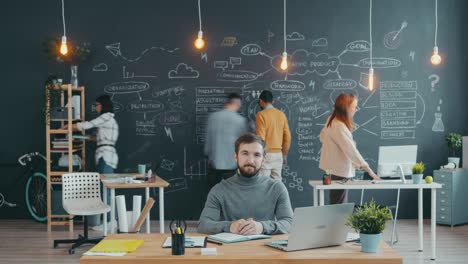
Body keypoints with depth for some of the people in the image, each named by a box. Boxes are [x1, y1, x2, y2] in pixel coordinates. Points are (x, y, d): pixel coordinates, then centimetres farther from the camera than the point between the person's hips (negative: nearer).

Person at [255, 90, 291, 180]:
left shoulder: (261, 115, -10)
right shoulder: (282, 114, 7)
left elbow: (260, 138, -15)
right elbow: (287, 137, 9)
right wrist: (284, 155, 18)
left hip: (266, 154, -6)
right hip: (278, 154, 6)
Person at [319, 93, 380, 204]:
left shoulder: (332, 120, 5)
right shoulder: (339, 127, -25)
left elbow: (323, 136, 21)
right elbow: (351, 149, -29)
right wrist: (368, 169, -28)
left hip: (333, 169, 10)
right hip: (339, 171, -10)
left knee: (336, 205, 16)